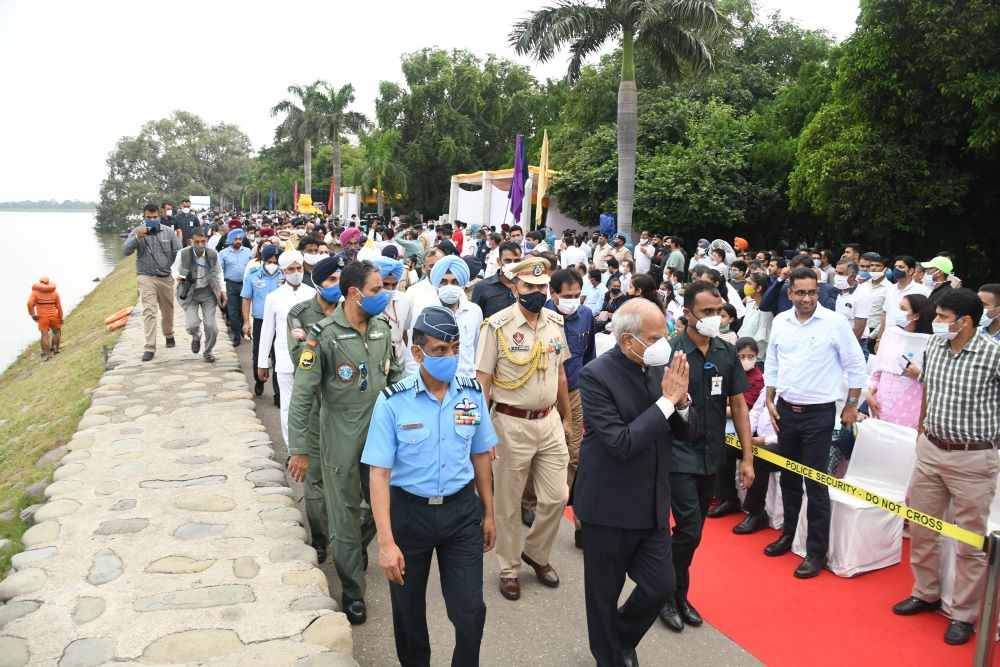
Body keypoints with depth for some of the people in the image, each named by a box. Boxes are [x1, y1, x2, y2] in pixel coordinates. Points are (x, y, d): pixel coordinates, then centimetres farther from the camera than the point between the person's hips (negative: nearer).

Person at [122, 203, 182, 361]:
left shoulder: (168, 232, 2)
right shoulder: (137, 232, -1)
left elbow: (178, 252, 4)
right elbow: (125, 251, -10)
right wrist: (137, 238, -25)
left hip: (166, 277, 2)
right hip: (146, 278, -2)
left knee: (168, 310, 16)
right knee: (149, 311, -12)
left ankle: (169, 335, 41)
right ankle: (150, 347, -12)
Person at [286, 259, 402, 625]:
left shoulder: (382, 328, 3)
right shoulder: (325, 335, -14)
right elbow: (301, 395, -13)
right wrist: (298, 450, -13)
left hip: (380, 434, 5)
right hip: (341, 442, -5)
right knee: (346, 517, 6)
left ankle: (356, 548, 47)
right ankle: (353, 592, 24)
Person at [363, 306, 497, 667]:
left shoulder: (472, 394, -5)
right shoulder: (392, 402, -15)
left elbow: (480, 457, 6)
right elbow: (379, 474, -15)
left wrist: (488, 514, 12)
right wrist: (386, 542, -20)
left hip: (462, 511, 2)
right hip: (409, 512, -1)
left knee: (470, 609, 2)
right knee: (409, 608, 18)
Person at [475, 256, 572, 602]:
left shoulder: (555, 322, 4)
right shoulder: (497, 325, -12)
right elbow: (483, 381, -10)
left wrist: (567, 417, 16)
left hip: (549, 420, 5)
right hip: (511, 424, -4)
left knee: (556, 497, 8)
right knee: (508, 502, 9)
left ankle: (535, 553, 34)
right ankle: (509, 569, 28)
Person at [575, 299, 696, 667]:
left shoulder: (661, 366, -1)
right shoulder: (595, 375, -19)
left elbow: (688, 433, 3)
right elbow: (620, 443, -26)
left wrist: (681, 399, -17)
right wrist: (665, 401, -23)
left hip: (652, 503, 5)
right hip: (609, 506, -5)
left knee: (661, 586, 11)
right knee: (605, 595, 13)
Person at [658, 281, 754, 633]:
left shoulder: (727, 352, 2)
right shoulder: (670, 352, -14)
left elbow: (738, 405, 6)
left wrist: (748, 458, 4)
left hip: (712, 455, 5)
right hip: (679, 455, -5)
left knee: (693, 530, 14)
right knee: (689, 529, -7)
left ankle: (678, 595, 31)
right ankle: (670, 595, 16)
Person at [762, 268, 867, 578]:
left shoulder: (835, 323, -10)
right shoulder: (780, 322, 2)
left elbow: (856, 366, -4)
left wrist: (851, 406, -2)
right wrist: (770, 401, 6)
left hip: (819, 413, -5)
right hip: (786, 410, 5)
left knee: (815, 484, -1)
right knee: (788, 478, 17)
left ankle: (817, 551, 10)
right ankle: (788, 534, 34)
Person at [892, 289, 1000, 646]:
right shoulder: (934, 345, 2)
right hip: (930, 451, 6)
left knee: (971, 542, 6)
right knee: (920, 527, 16)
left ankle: (964, 615, 21)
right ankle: (925, 593, 35)